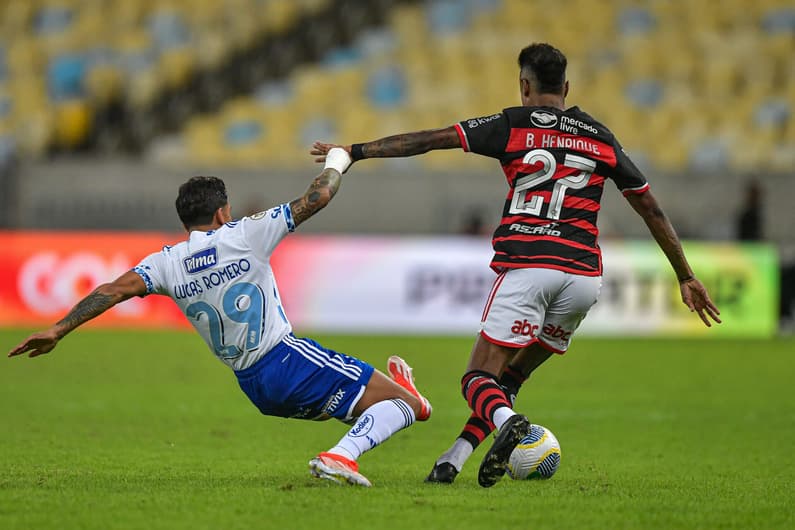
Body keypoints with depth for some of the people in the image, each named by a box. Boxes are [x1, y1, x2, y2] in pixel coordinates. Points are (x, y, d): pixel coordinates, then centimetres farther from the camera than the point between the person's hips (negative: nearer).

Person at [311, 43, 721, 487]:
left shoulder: (514, 126, 6)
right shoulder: (601, 137, 17)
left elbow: (428, 140, 3)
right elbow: (652, 209, 19)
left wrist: (356, 151, 10)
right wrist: (686, 276, 25)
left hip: (526, 267, -4)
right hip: (584, 275, 4)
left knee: (479, 376, -1)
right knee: (515, 373, 19)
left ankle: (506, 421, -35)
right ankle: (454, 461, 6)